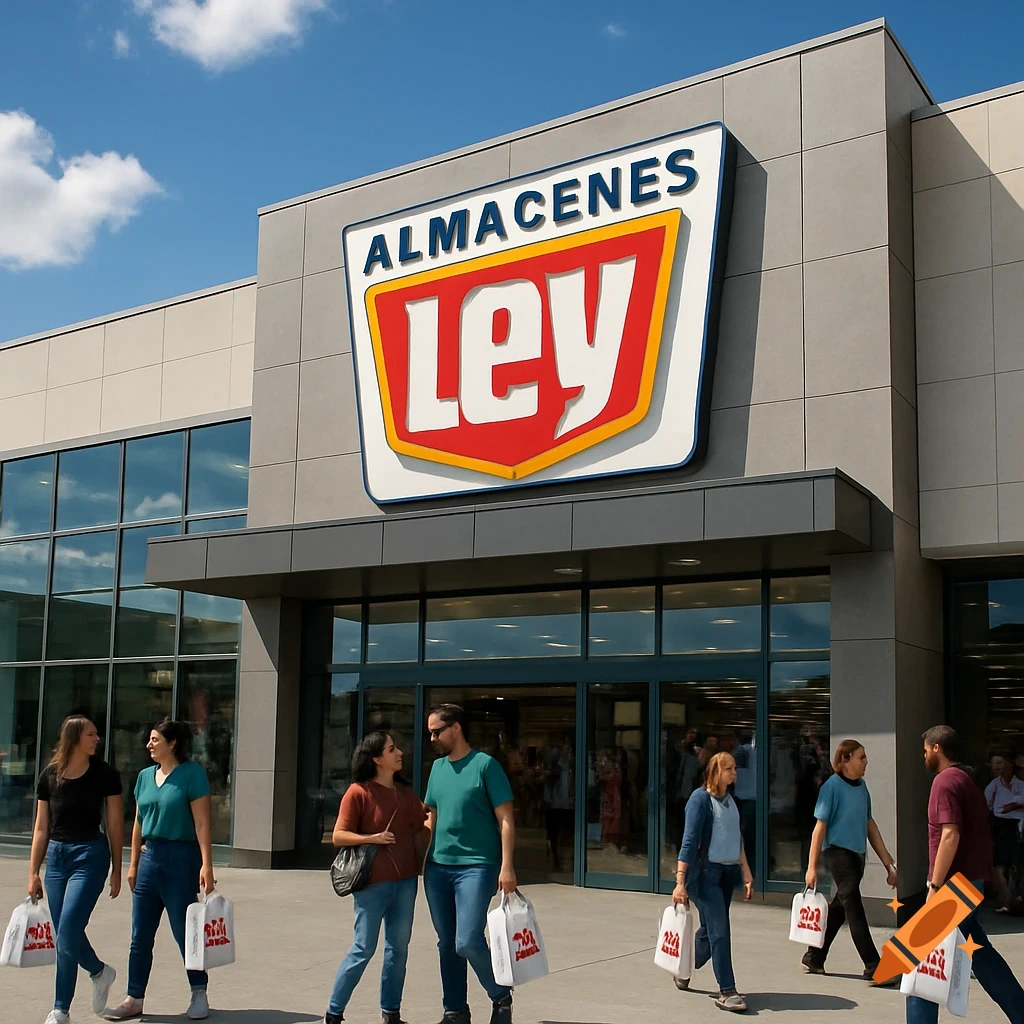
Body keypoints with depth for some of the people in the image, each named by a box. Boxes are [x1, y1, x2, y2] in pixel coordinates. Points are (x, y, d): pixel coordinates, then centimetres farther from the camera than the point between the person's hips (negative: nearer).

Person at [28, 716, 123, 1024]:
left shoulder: (105, 774, -3)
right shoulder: (50, 775, 3)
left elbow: (115, 824, 1)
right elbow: (41, 828, 8)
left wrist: (116, 871, 2)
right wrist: (33, 873, 6)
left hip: (91, 855, -4)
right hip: (56, 856, 4)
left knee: (67, 933, -11)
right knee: (65, 934, 8)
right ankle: (100, 971, 34)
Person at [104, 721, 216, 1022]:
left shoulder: (192, 773, -8)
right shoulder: (145, 776, 11)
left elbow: (202, 823, -13)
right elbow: (139, 824, 16)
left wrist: (206, 865, -18)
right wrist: (133, 864, 12)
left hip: (181, 858, -6)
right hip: (149, 856, 6)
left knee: (184, 931, 2)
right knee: (140, 936, 7)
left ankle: (199, 994, 17)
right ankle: (134, 999, 16)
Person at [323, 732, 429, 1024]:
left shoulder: (406, 792, 10)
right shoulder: (359, 792, -8)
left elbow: (419, 832, 16)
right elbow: (339, 836, -9)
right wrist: (373, 838, -19)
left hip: (405, 880, 6)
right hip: (373, 882, -6)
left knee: (398, 948, 8)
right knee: (364, 948, -2)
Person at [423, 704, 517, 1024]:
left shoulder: (485, 765, -8)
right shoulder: (438, 767, 11)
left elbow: (505, 819, -9)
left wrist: (507, 866, -16)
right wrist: (425, 859, 11)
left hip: (475, 866, -6)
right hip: (437, 868, 6)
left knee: (468, 942, -14)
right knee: (446, 944, 10)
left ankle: (501, 996, 10)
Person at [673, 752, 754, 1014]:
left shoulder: (730, 800, 11)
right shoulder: (701, 798, -11)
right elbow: (690, 841, -15)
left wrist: (746, 872, 14)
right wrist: (680, 881, -18)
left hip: (727, 873, 7)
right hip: (705, 872, -7)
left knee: (709, 929, 14)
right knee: (719, 930, -9)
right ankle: (726, 991, -4)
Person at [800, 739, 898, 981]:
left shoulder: (861, 786, 10)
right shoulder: (832, 786, -11)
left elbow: (869, 825, 16)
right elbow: (820, 827, -10)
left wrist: (889, 863, 16)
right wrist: (812, 867, -12)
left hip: (857, 854, 8)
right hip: (839, 851, -8)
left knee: (839, 908, 12)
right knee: (853, 907, -7)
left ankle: (813, 958, 24)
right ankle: (873, 966, -6)